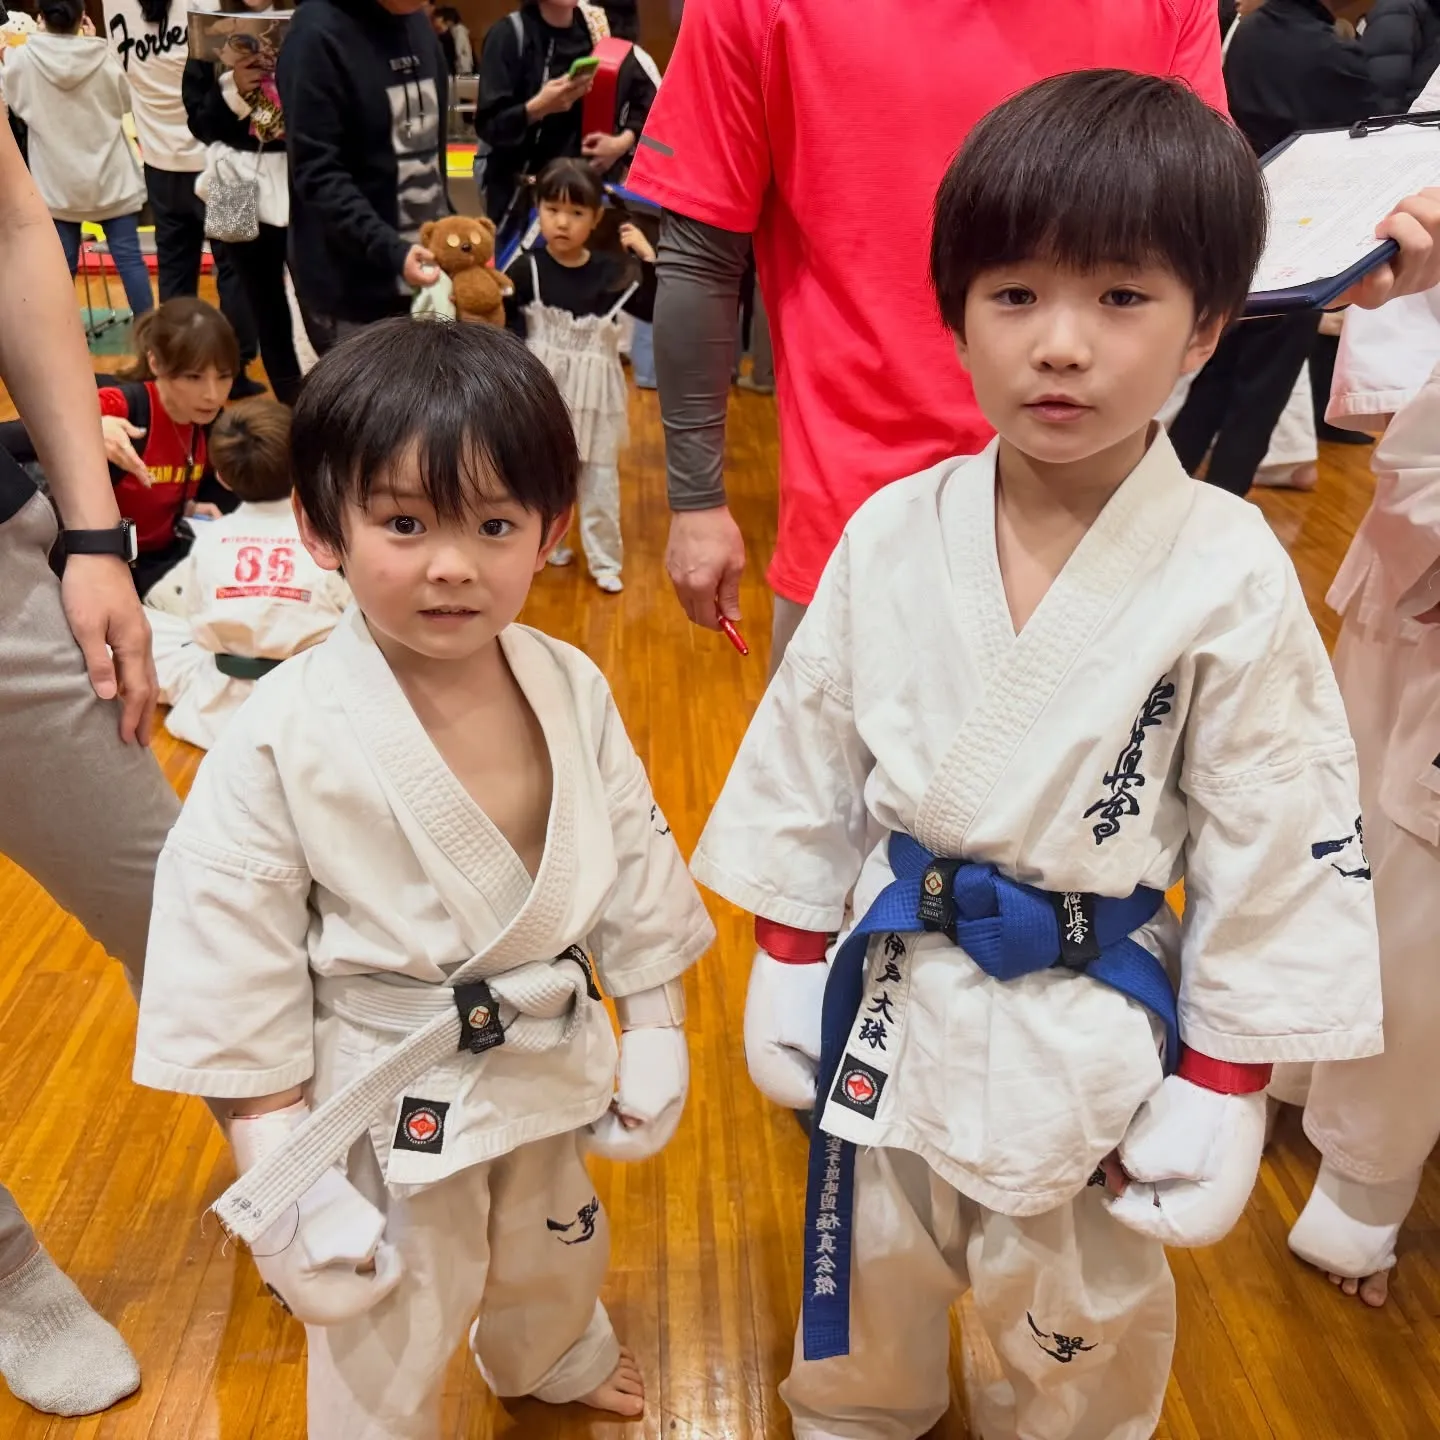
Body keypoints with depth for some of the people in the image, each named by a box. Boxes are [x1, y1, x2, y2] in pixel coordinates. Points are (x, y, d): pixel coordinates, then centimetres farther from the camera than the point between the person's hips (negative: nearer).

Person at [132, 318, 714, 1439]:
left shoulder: (573, 691, -11)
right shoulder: (283, 739, -24)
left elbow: (636, 868, 0)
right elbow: (229, 960, -18)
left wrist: (657, 1031, 4)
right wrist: (282, 1164, -14)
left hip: (552, 1061, 5)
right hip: (389, 1096, -5)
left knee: (557, 1251, 33)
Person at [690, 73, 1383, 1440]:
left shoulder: (1233, 575, -17)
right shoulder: (889, 534, -10)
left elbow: (1275, 850, -10)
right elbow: (809, 760, -1)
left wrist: (1221, 1088, -6)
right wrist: (787, 964, 4)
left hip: (1093, 1027, -2)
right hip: (893, 989, 3)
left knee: (1081, 1324, 23)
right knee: (869, 1275, 26)